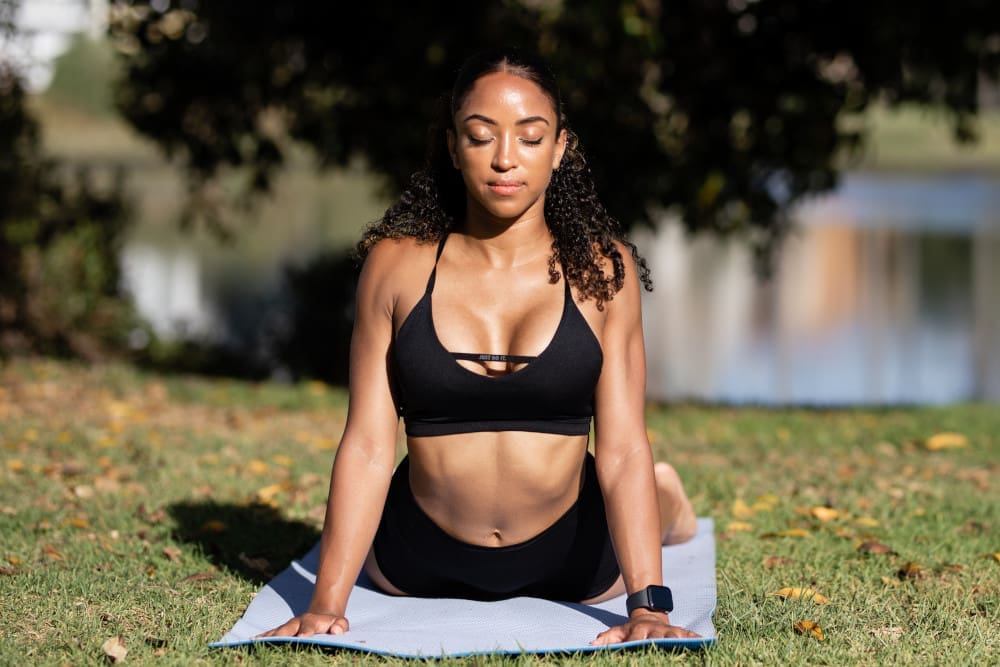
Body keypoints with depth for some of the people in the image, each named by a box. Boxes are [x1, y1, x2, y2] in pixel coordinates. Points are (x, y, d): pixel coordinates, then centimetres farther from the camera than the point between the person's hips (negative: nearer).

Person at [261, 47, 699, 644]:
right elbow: (367, 446, -12)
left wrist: (649, 605, -25)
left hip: (570, 557, -1)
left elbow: (624, 450, -15)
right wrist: (327, 604, -20)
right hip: (420, 561, 1)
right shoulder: (396, 264, -11)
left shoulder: (600, 268, -12)